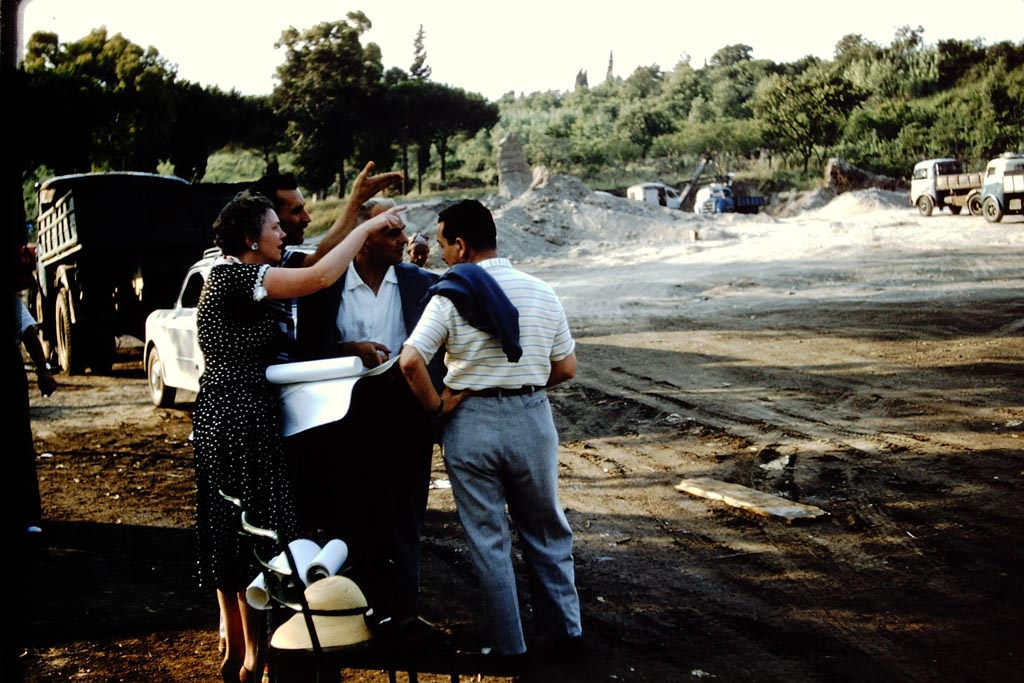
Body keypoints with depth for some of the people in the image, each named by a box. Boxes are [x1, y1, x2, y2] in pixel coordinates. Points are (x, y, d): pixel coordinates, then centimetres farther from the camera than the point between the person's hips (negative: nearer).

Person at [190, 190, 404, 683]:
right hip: (241, 416, -11)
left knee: (231, 531, 16)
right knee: (255, 531, -2)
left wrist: (355, 203, 12)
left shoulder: (236, 275, 13)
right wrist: (367, 226, -15)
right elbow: (320, 276, -26)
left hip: (223, 415, 11)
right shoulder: (235, 276, -17)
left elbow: (313, 262, 15)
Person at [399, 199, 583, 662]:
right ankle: (564, 629, 28)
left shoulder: (450, 297, -11)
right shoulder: (541, 293, 0)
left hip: (471, 424, -3)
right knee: (546, 533, 19)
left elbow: (410, 361, -22)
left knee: (488, 539, 10)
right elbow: (566, 368, 4)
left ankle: (508, 646, 18)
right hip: (532, 419, 3)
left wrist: (436, 405, -7)